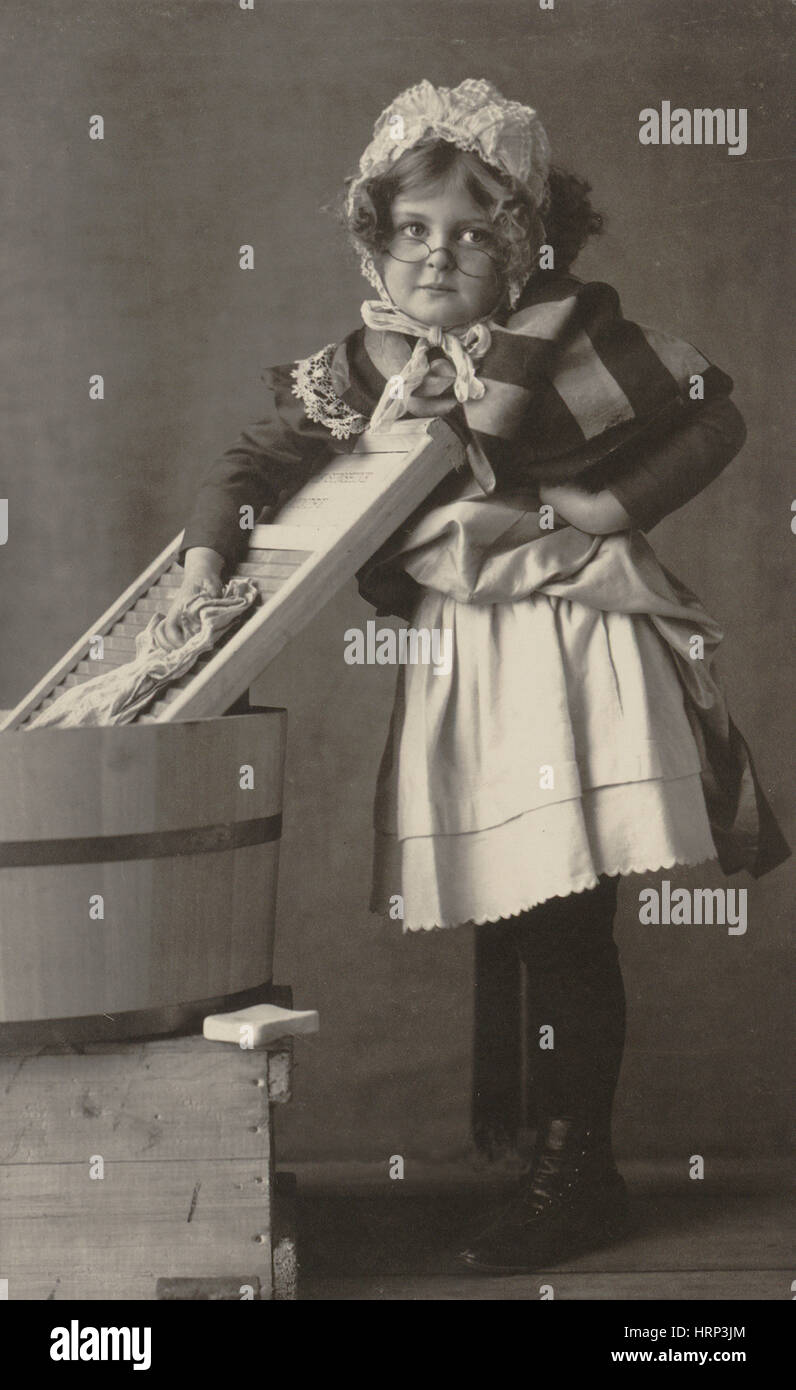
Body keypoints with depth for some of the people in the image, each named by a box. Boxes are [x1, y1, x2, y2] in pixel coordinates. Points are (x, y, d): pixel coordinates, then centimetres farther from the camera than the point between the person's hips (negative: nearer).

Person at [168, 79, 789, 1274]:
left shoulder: (570, 339, -5)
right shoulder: (363, 365, 7)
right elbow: (255, 463, 6)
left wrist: (608, 509, -10)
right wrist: (206, 564, -10)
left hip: (570, 649, -5)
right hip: (457, 664, 5)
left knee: (570, 929, -4)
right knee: (530, 930, 10)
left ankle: (574, 1176, 9)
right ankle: (574, 1172, 23)